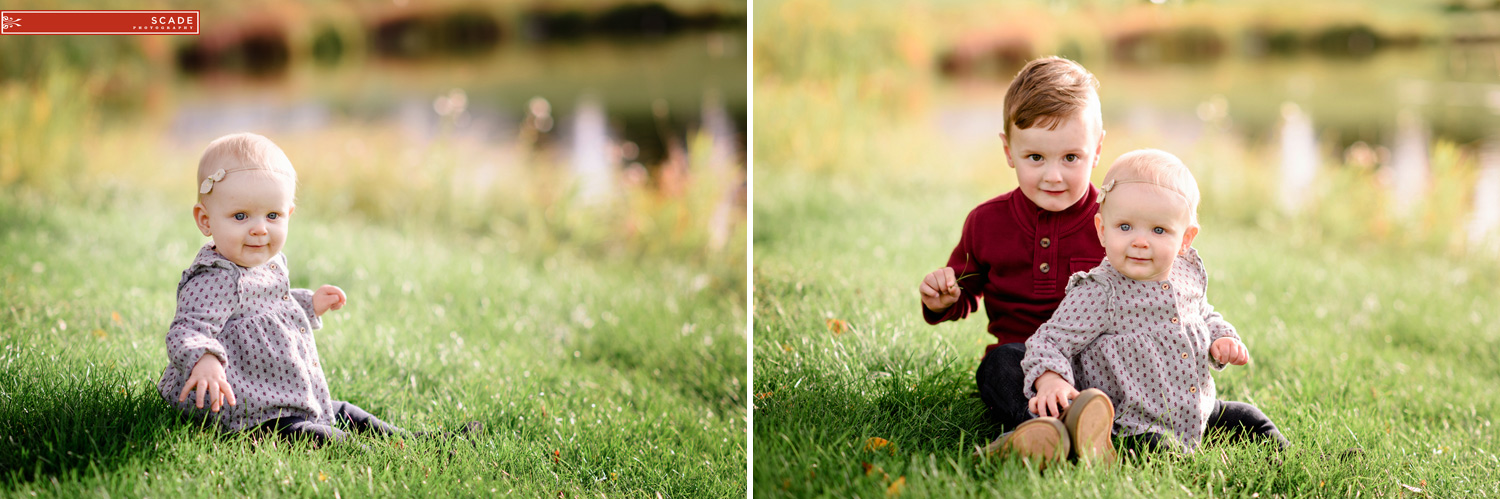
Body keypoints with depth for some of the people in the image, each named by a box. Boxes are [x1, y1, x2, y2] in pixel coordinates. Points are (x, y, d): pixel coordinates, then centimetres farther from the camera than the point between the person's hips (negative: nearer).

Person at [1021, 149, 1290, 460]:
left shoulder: (1188, 274, 3)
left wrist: (1221, 340, 3)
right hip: (1133, 428, -8)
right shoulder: (1097, 295, -19)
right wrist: (1051, 380, -38)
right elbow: (1049, 341, -18)